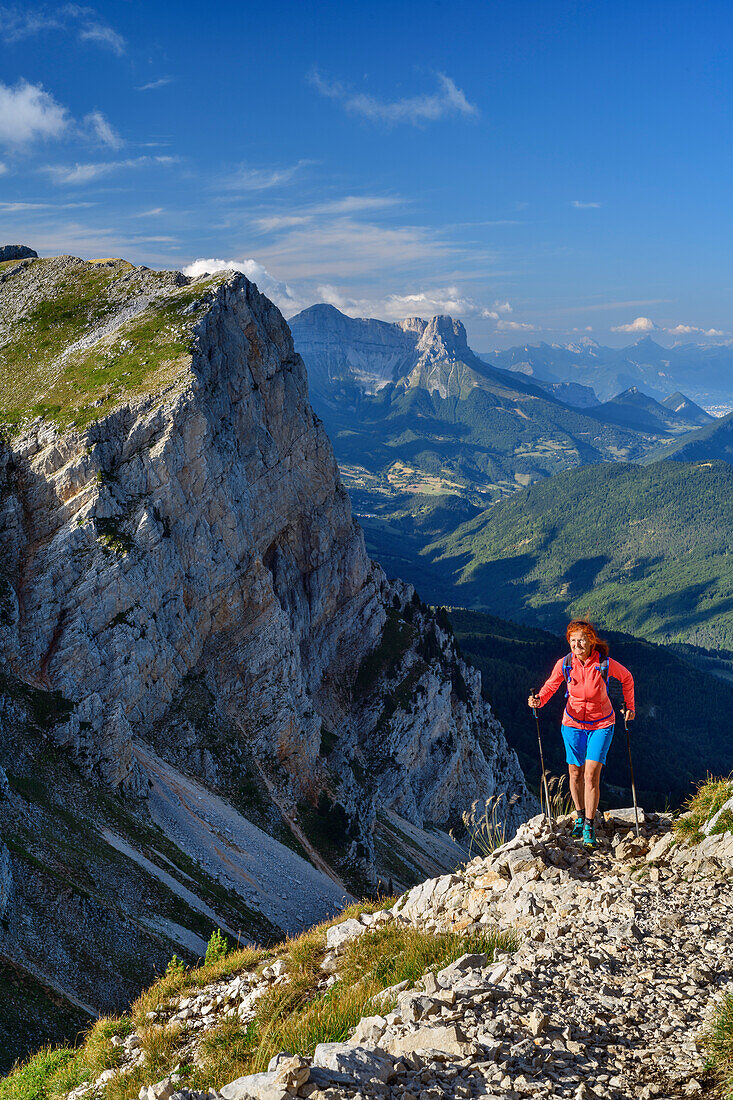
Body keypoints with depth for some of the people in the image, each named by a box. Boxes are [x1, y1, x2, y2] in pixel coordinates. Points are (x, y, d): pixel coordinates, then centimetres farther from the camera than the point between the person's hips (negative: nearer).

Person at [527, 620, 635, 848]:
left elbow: (627, 678, 2)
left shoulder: (605, 663, -19)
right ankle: (580, 816, 33)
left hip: (601, 724, -2)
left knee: (591, 774, -10)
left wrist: (629, 706, 8)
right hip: (573, 723, 2)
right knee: (575, 773, 10)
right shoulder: (564, 664, -14)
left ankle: (589, 827, 2)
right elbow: (550, 686, 0)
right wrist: (539, 700, -21)